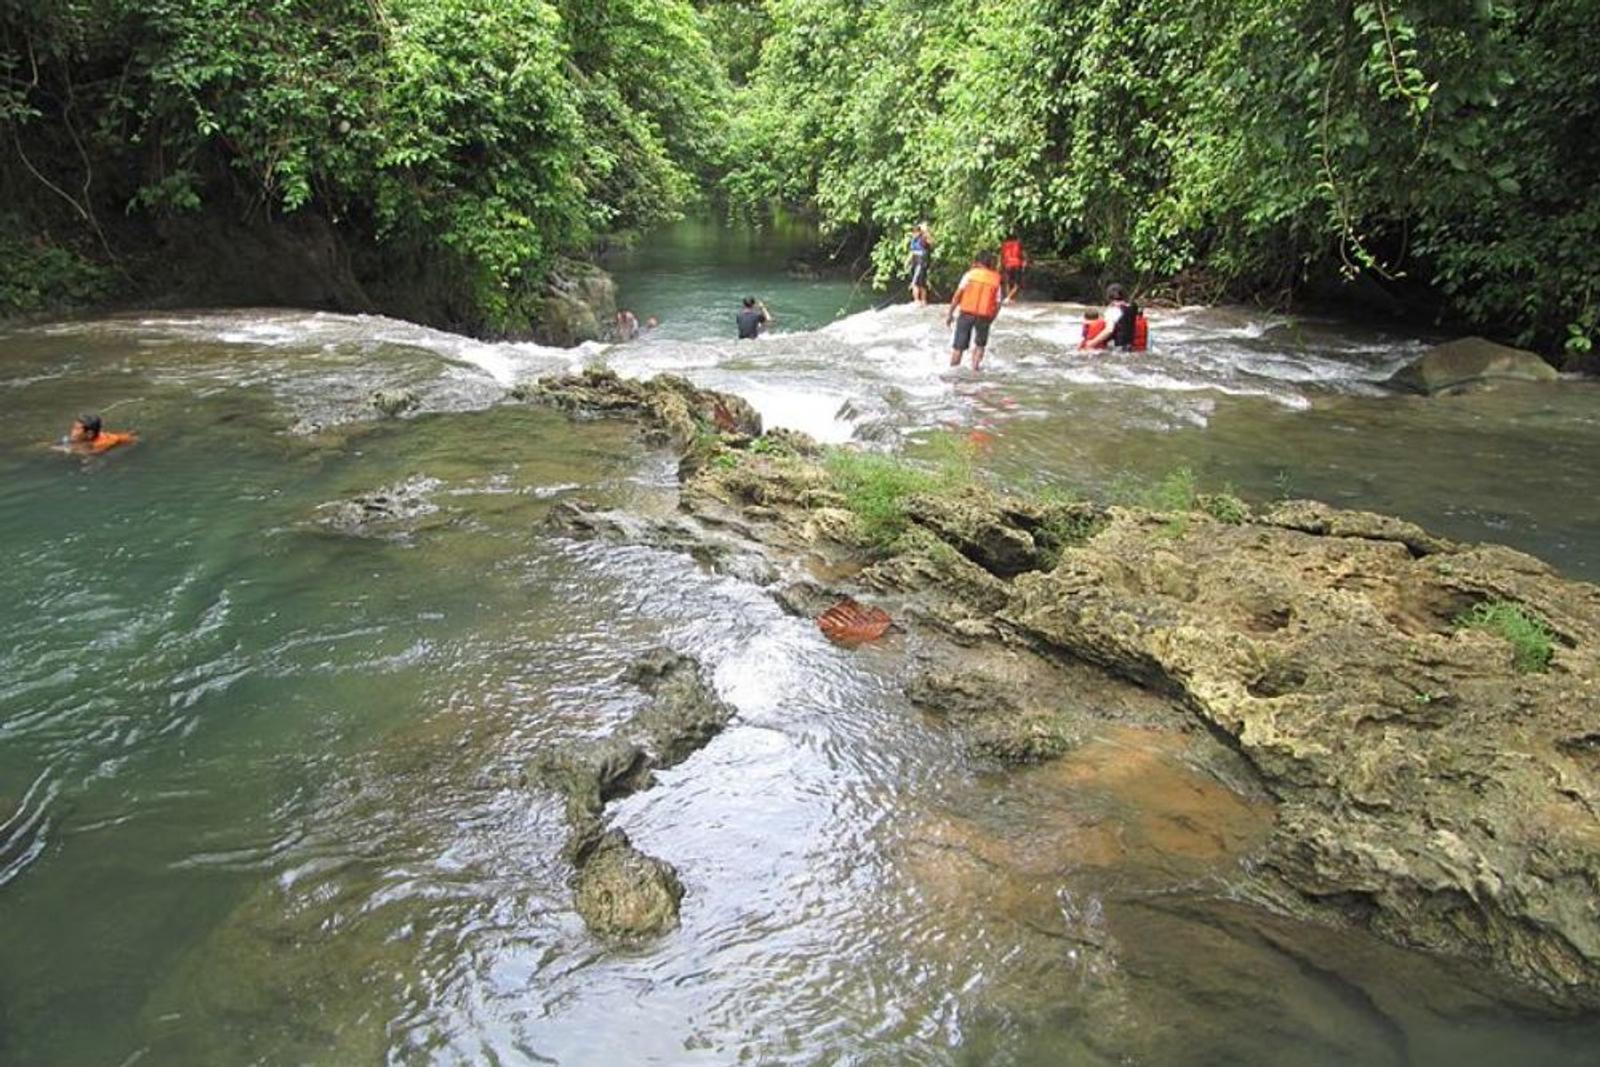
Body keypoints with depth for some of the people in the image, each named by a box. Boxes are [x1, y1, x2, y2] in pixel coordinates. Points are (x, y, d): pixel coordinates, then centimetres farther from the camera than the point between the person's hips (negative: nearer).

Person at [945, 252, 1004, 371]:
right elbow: (997, 304, 5)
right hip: (984, 315, 1)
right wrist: (991, 319, 18)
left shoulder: (970, 274, 4)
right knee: (980, 344, 22)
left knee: (959, 345, 7)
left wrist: (950, 313, -2)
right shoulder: (996, 280, 10)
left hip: (966, 313, -1)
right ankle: (975, 366, 17)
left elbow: (958, 294, -5)